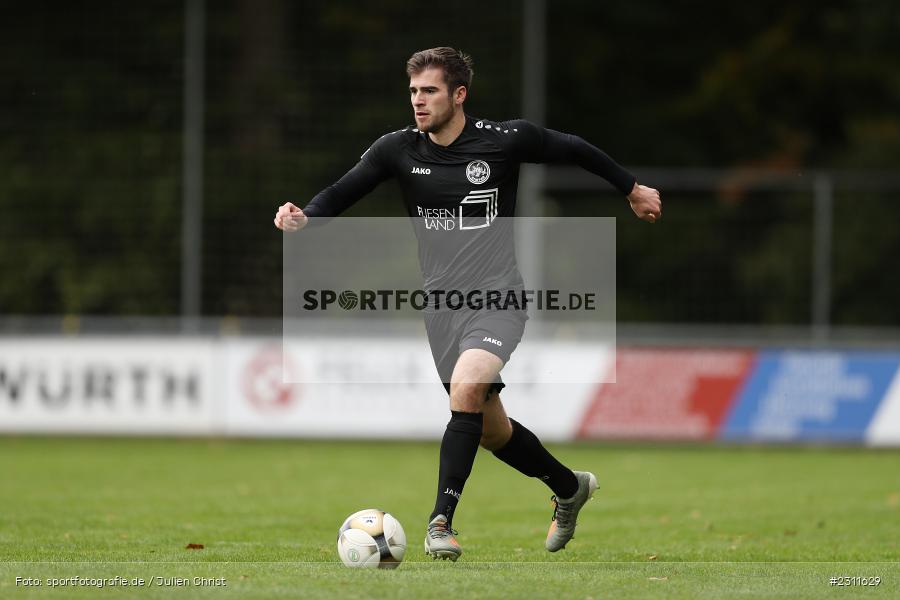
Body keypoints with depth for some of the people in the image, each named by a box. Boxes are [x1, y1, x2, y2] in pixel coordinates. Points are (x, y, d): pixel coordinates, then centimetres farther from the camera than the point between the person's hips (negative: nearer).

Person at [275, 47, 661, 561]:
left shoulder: (505, 139, -9)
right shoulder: (398, 149, -2)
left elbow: (574, 150, 7)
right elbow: (342, 194, -4)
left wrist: (632, 189, 19)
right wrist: (304, 217, -26)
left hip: (497, 297, -4)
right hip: (441, 303, 4)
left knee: (466, 388, -30)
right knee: (489, 428, 12)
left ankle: (442, 521, -26)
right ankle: (570, 488, 38)